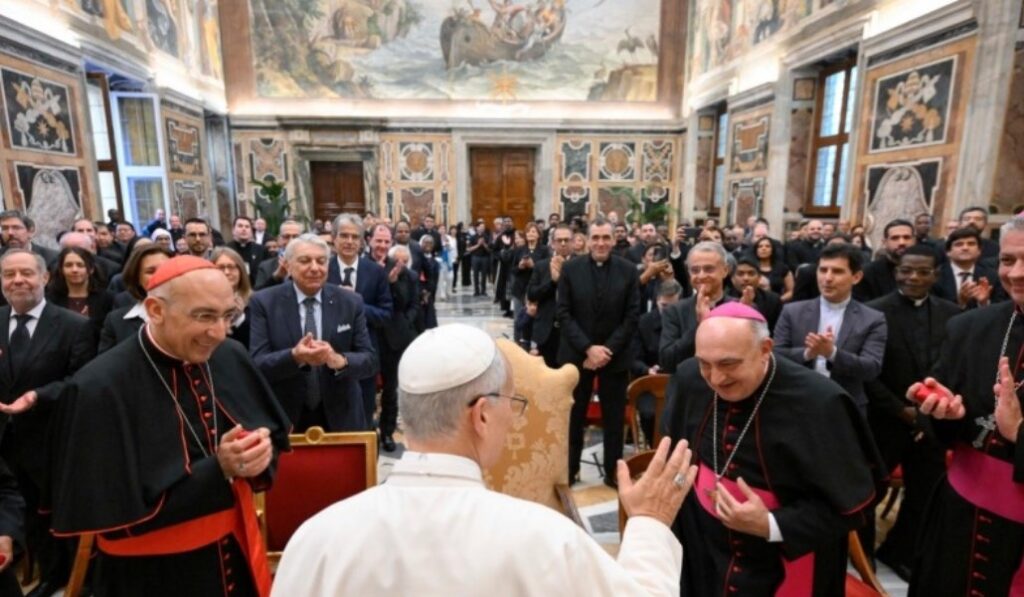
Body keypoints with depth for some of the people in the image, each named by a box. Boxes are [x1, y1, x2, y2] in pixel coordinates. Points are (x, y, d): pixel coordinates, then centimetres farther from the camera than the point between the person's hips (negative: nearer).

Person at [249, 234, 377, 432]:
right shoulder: (264, 302, -7)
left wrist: (340, 360, -28)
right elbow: (256, 364, -12)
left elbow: (370, 360, -8)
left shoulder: (351, 302, -5)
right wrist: (294, 356, -32)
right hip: (283, 419, -1)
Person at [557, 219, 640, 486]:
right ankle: (569, 469, 27)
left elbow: (632, 316, -3)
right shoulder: (570, 268, -2)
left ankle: (613, 471, 26)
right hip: (577, 354, 0)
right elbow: (563, 314, -5)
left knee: (614, 417, 10)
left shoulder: (628, 270, -1)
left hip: (615, 356, 1)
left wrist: (608, 349, -12)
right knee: (573, 415, 10)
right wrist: (588, 348, -14)